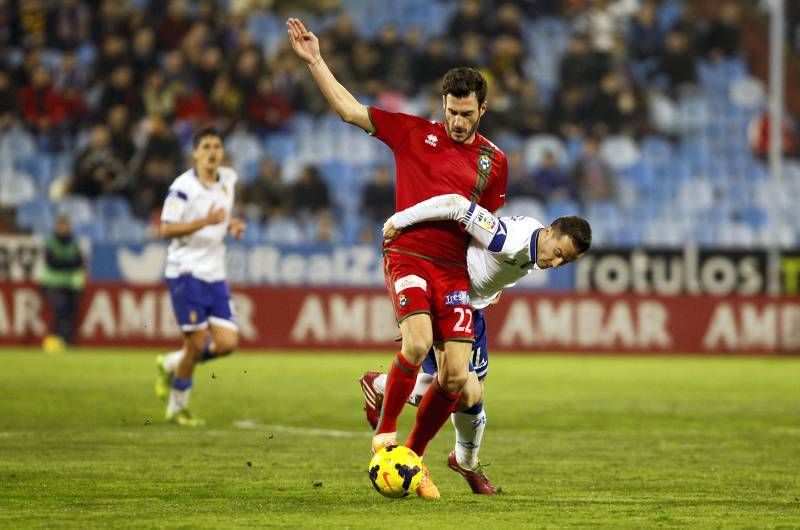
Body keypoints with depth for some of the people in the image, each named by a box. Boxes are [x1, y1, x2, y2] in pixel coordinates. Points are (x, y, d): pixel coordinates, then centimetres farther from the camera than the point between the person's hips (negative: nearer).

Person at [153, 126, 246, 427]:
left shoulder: (229, 179, 9)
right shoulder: (183, 186, -12)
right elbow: (166, 230, -18)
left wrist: (232, 225, 6)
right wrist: (205, 221, -27)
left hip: (215, 275, 6)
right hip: (186, 272, -6)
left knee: (228, 342, -3)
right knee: (197, 342, -7)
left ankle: (171, 365, 23)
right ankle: (177, 407, 13)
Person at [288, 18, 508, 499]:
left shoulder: (493, 161, 10)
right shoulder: (415, 133, 4)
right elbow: (349, 109, 4)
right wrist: (315, 61, -1)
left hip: (455, 269, 3)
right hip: (408, 255, -3)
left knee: (456, 376, -7)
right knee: (418, 341, -28)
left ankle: (414, 458, 12)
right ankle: (386, 432, -7)